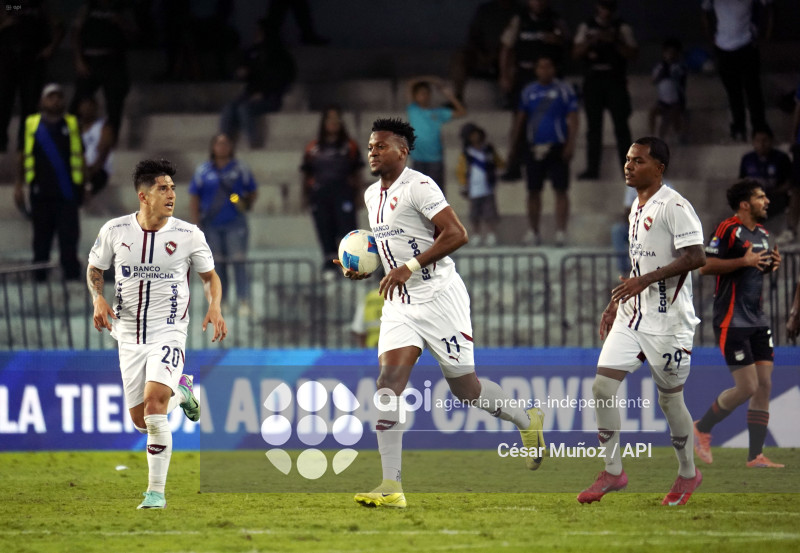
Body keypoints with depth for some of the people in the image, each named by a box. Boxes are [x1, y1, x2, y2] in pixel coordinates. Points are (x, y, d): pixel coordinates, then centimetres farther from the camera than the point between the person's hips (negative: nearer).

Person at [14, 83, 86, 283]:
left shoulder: (72, 124, 9)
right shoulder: (31, 124, 7)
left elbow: (80, 156, 12)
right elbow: (23, 157, 12)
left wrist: (83, 185, 8)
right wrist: (19, 186, 9)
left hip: (67, 191, 0)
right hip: (41, 191, 0)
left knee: (69, 236, -5)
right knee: (41, 238, 7)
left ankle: (72, 275, -2)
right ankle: (39, 278, 16)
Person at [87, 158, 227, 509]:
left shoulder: (188, 235, -6)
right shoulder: (115, 231, -3)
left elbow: (209, 275, 9)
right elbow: (94, 269, 12)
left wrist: (215, 307, -10)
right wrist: (98, 299, -8)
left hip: (169, 332, -3)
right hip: (129, 334, 3)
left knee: (154, 405, -23)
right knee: (139, 420, 7)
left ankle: (156, 491, -14)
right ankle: (180, 390, 41)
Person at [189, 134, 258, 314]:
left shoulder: (241, 169, 7)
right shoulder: (202, 171, 7)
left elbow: (253, 192, 14)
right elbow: (194, 198, 9)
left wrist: (246, 204, -7)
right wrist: (196, 222, 1)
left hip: (235, 223, -1)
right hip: (211, 224, 1)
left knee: (238, 261, -8)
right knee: (217, 265, 5)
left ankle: (244, 301, -8)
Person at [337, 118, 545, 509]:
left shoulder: (418, 186, -14)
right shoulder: (372, 195, 13)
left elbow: (456, 234, -21)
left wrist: (410, 267, -26)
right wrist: (362, 267, 8)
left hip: (439, 297, -7)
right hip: (399, 305, 7)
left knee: (464, 388, 1)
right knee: (388, 382, -11)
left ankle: (526, 420, 31)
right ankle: (391, 487, -15)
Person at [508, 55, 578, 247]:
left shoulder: (564, 90, 0)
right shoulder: (529, 92, 11)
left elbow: (572, 119, -3)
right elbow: (520, 120, 16)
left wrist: (570, 144, -13)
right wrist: (512, 146, 12)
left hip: (557, 148, -4)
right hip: (534, 148, 4)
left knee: (560, 190, -5)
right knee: (533, 191, 5)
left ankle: (561, 232, -4)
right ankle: (533, 232, 12)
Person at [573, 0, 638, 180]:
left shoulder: (622, 28, 6)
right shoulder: (586, 27, 11)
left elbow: (632, 53, -2)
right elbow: (576, 53, 5)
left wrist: (613, 42, -15)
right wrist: (589, 42, -14)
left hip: (615, 79, -2)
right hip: (592, 79, 2)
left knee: (621, 124, -6)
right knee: (593, 126, 3)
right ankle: (592, 169, 5)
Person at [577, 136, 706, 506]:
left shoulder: (674, 207, -13)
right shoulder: (637, 208, 15)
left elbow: (695, 257, -21)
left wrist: (645, 281, -25)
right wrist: (615, 304, 22)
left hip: (668, 319, -8)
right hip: (631, 317, 8)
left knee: (669, 397, 3)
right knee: (602, 385, -4)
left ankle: (688, 473, 24)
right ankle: (613, 472, 5)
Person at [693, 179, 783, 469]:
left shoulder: (762, 233, 14)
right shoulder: (728, 229, -12)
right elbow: (705, 266, -17)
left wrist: (771, 265, 6)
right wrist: (744, 261, -24)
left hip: (757, 320, 8)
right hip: (732, 322, -8)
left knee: (764, 385, 1)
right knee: (747, 387, -9)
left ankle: (756, 456, 4)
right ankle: (702, 428, 13)